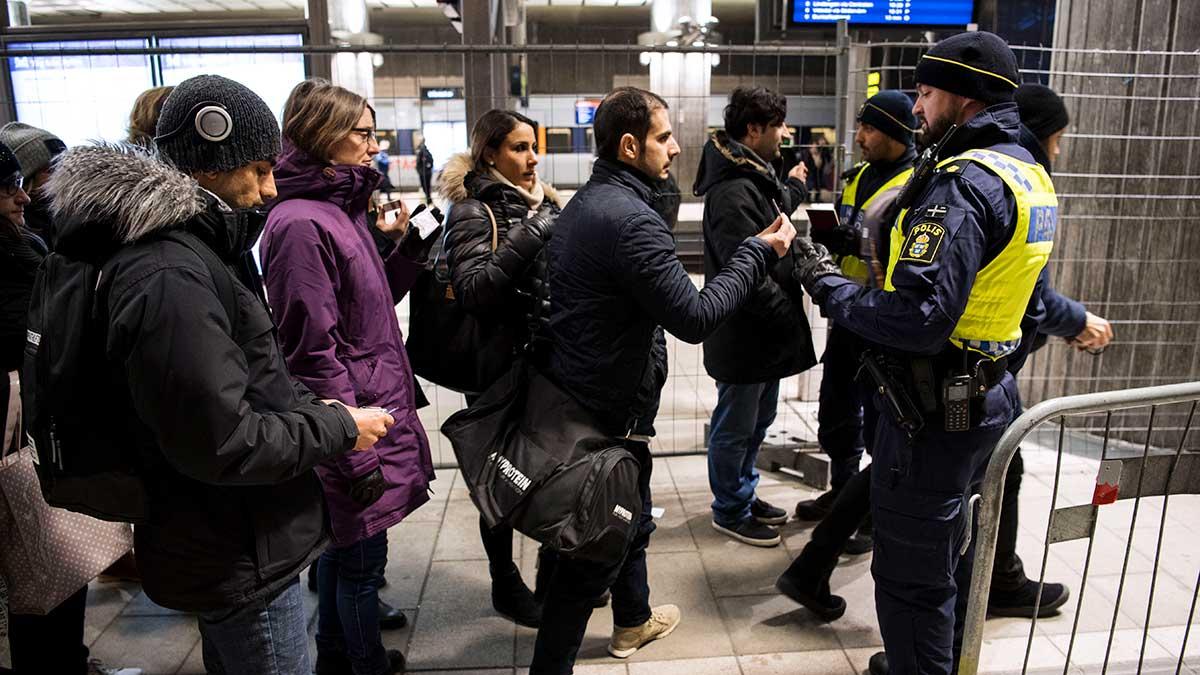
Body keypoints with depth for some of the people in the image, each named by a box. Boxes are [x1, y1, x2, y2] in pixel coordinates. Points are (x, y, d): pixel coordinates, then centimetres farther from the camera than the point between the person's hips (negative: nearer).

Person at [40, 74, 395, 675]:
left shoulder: (189, 248, 8)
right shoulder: (167, 278, -26)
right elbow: (222, 442, -28)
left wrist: (315, 409, 1)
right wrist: (340, 429, -16)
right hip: (240, 560, -10)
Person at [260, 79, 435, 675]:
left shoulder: (343, 209, 9)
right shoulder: (301, 223, -19)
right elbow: (314, 351, -22)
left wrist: (398, 244, 0)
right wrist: (356, 455, -21)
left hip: (377, 408, 9)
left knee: (341, 550, 23)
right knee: (362, 559, 8)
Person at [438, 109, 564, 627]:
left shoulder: (544, 200, 8)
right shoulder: (473, 211, -10)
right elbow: (473, 292, -23)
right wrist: (529, 234, -28)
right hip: (500, 369, -6)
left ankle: (555, 572, 36)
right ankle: (505, 586, 28)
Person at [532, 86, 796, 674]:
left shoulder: (582, 204, 8)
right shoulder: (632, 220, -24)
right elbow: (695, 317, -25)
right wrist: (759, 252, -15)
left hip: (577, 394, 11)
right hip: (610, 411, -11)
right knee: (592, 554, 4)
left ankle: (634, 621, 50)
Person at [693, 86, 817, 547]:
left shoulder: (756, 178, 11)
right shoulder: (732, 192, -23)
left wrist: (794, 186, 40)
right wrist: (789, 317, -21)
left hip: (763, 332, 11)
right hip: (743, 335, -10)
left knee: (757, 420, 23)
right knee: (735, 427, 7)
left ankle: (744, 495, 41)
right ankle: (730, 512, 24)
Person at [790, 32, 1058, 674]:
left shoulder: (965, 183, -22)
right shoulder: (1028, 174, 10)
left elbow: (918, 318, -31)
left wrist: (830, 286, -17)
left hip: (936, 409, -11)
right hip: (987, 394, 11)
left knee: (910, 571, 5)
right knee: (949, 544, 27)